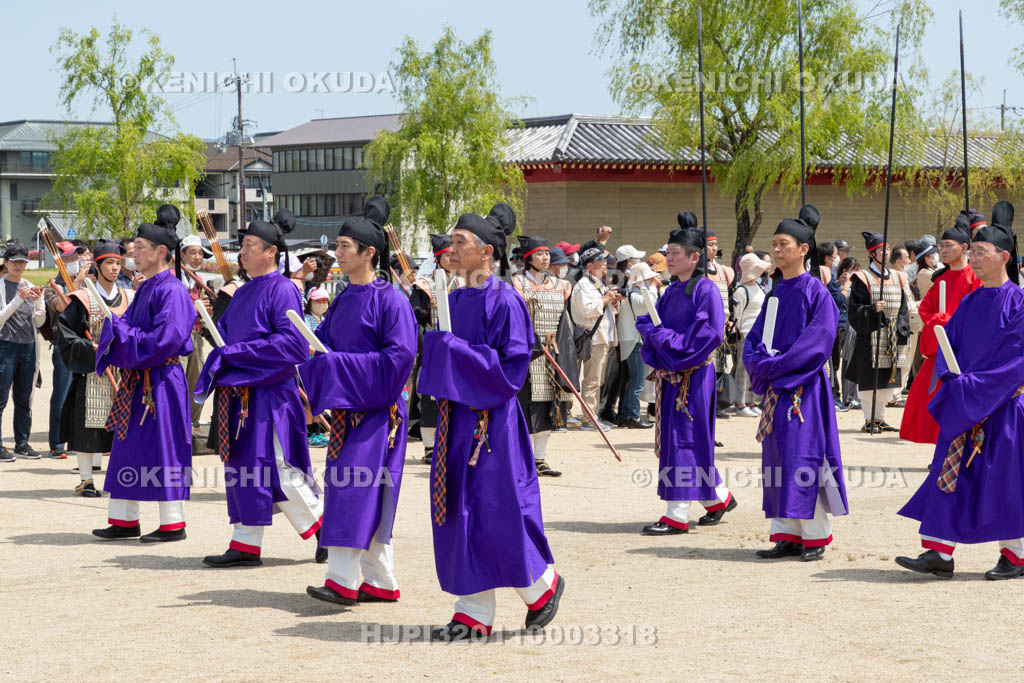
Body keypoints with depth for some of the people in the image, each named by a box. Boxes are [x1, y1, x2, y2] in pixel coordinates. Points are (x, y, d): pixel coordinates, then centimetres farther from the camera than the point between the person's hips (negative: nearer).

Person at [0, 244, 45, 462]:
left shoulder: (30, 288, 12)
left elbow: (39, 322, 11)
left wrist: (38, 302, -7)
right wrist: (18, 299, -19)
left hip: (27, 347, 6)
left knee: (24, 399, 9)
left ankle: (22, 444, 15)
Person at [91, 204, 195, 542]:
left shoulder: (171, 290, -14)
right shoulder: (146, 288, 14)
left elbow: (166, 337, -23)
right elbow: (128, 325, 21)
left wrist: (122, 333, -15)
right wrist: (115, 328, 0)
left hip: (160, 383, -9)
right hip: (137, 381, 9)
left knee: (162, 450, -4)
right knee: (129, 449, 11)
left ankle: (173, 524, 4)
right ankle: (124, 520, 18)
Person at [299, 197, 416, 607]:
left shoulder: (389, 299, -11)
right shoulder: (344, 300, 13)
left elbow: (400, 355, -18)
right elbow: (322, 342, 17)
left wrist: (340, 364, -18)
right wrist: (317, 361, -6)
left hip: (376, 406, -8)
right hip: (346, 406, 8)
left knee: (357, 486, -13)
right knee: (367, 497, 9)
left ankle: (343, 582, -13)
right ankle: (381, 583, 15)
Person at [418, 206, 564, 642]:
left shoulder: (504, 302, -12)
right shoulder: (456, 300, 12)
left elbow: (512, 365, -17)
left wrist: (455, 350, -18)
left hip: (492, 419, -8)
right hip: (457, 417, 8)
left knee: (498, 512, -4)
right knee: (459, 514, 6)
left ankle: (543, 585, 20)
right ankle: (474, 614, 11)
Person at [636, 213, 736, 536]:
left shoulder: (705, 289, -9)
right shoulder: (672, 292, 14)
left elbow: (712, 333, -17)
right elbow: (647, 321, 15)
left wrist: (673, 340, -16)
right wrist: (650, 327, -8)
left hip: (693, 374, -8)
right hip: (671, 373, 8)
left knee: (685, 438, -8)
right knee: (679, 439, 11)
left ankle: (676, 515, -6)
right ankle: (719, 497, 27)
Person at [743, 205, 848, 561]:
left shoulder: (816, 291, -7)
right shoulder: (777, 293, 14)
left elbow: (819, 341, -15)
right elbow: (755, 337, 15)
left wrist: (778, 365, -16)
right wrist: (759, 360, -6)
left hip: (804, 387, -7)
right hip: (775, 385, 7)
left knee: (803, 457, -7)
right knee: (777, 460, 6)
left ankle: (815, 536, 1)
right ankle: (787, 536, 11)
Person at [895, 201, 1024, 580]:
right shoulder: (969, 303, 10)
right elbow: (948, 343, 9)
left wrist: (973, 387, -18)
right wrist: (954, 380, -10)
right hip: (964, 407, 6)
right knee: (951, 474, 1)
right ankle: (939, 553, 2)